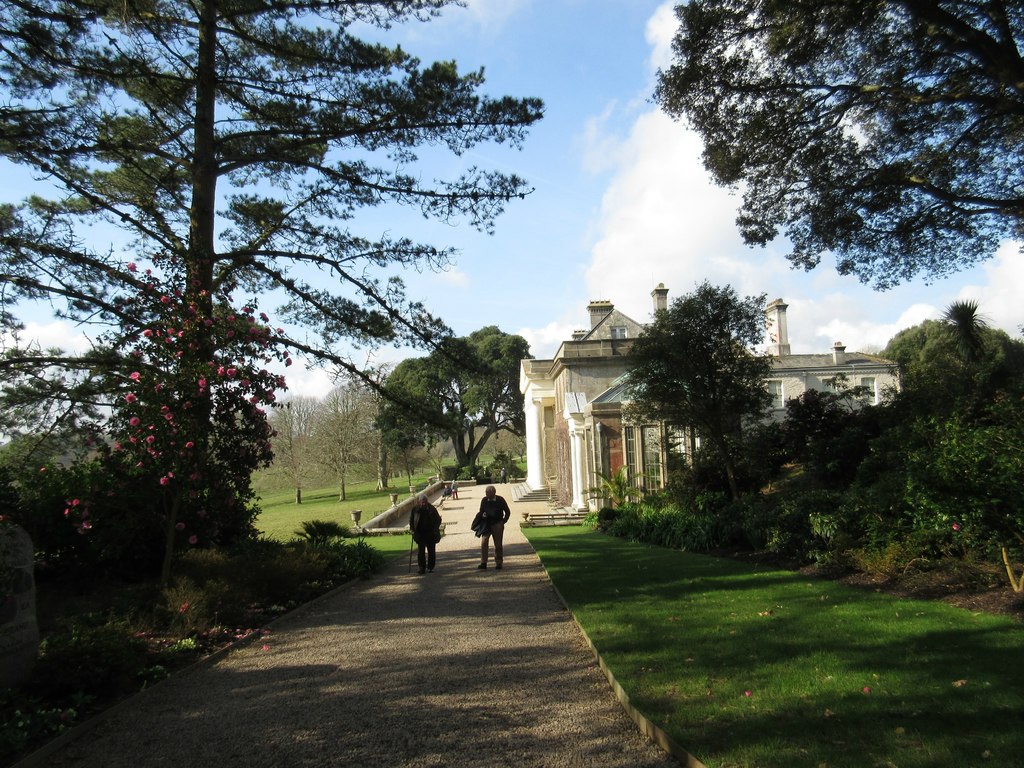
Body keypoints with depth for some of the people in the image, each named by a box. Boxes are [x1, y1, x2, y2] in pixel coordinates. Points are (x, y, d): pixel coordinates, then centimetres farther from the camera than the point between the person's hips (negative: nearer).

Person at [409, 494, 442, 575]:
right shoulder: (415, 509, -1)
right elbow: (411, 520, 11)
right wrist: (412, 529, -1)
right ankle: (422, 568, 3)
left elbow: (438, 519, 2)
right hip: (420, 534, 0)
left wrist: (435, 529, -8)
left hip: (431, 534, 0)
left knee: (431, 551, 6)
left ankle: (430, 567, 18)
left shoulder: (432, 509, -4)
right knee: (421, 551, -2)